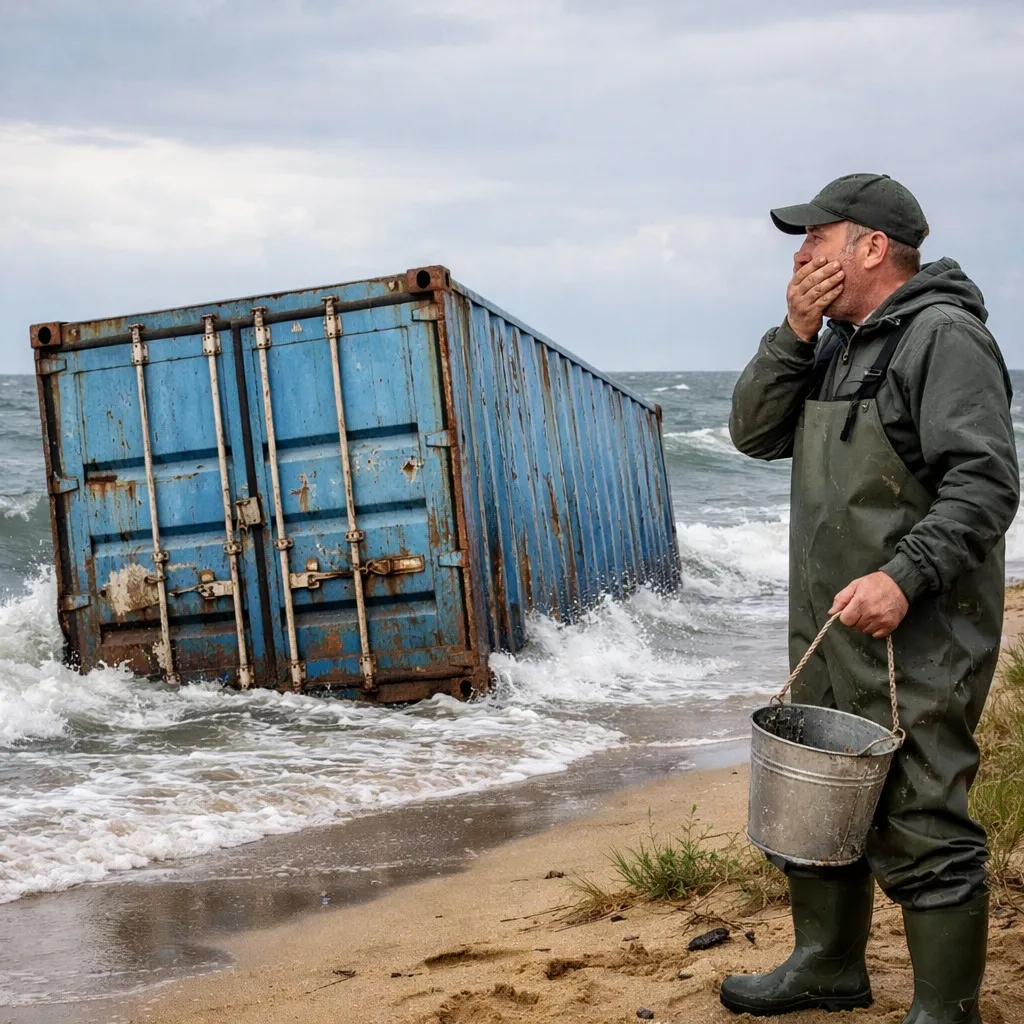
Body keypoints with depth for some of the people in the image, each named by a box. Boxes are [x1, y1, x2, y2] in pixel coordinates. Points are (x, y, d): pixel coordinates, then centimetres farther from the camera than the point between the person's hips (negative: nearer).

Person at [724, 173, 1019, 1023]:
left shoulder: (942, 338, -13)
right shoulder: (836, 345, 16)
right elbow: (754, 432, 9)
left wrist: (904, 577, -30)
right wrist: (795, 334, -3)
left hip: (916, 643, -10)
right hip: (828, 633, 10)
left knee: (918, 828, -6)